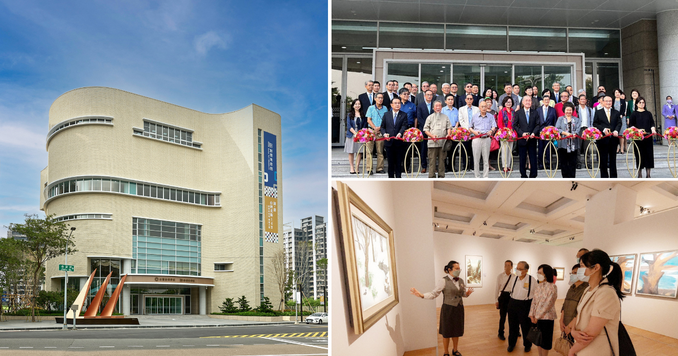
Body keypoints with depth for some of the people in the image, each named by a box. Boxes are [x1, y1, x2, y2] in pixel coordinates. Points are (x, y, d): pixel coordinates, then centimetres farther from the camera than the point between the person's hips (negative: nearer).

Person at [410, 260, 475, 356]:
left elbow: (463, 294, 13)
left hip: (459, 309, 5)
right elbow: (434, 294, -15)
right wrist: (421, 295, -29)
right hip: (448, 309, -5)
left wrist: (468, 293, -11)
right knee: (447, 332, 5)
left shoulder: (461, 281, 4)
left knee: (456, 331, 15)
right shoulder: (443, 281, -13)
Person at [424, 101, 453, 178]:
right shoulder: (430, 117, 10)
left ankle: (441, 176, 9)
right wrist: (432, 136, -10)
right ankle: (432, 177, -1)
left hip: (443, 142, 1)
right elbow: (426, 129, 6)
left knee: (442, 160, 3)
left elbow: (449, 128, 13)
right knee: (432, 160, -4)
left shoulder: (445, 117, 15)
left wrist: (448, 134, -8)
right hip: (433, 143, -1)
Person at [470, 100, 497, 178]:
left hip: (487, 139, 0)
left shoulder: (490, 116, 10)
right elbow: (470, 127, 15)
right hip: (476, 139, 0)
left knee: (486, 159, 0)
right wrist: (474, 132, -5)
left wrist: (491, 131, -20)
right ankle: (477, 176, 5)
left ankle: (485, 176, 5)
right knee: (476, 158, -1)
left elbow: (494, 127, 2)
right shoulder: (475, 116, 13)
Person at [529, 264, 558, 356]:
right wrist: (532, 315, -4)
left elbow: (548, 304, -17)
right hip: (536, 318, 6)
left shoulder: (552, 287, -13)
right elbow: (534, 301, 8)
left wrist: (538, 316, -15)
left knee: (545, 340, 4)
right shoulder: (538, 286, 7)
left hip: (547, 317, -6)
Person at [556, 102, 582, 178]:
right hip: (563, 144, -1)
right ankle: (565, 177, 4)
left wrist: (574, 134, -21)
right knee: (564, 162, -2)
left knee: (573, 162, -1)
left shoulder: (576, 119, 16)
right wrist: (565, 133, -17)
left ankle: (572, 177, 3)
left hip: (573, 145, 1)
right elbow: (557, 129, -2)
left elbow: (578, 129, 1)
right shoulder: (560, 119, 12)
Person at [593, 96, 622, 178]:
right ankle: (604, 176, 8)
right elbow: (595, 124, -1)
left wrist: (616, 130, -16)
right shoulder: (598, 113, 6)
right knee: (603, 158, 2)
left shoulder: (616, 113, 12)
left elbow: (619, 123, 4)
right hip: (603, 138, -2)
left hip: (613, 138, 2)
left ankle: (613, 176, 12)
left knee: (613, 158, 6)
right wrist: (603, 129, -15)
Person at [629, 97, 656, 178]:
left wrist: (653, 130, -12)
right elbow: (631, 125, 1)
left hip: (648, 136, 3)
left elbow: (652, 123, 8)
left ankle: (648, 174, 7)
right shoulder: (634, 114, 5)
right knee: (639, 155, -2)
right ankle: (640, 174, 6)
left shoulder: (648, 114, 13)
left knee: (649, 154, 1)